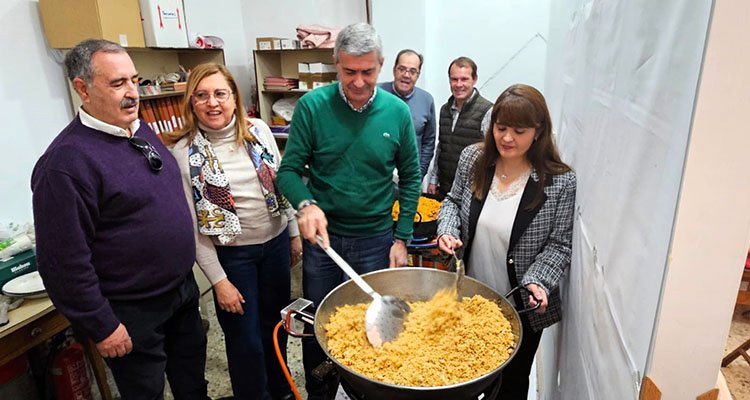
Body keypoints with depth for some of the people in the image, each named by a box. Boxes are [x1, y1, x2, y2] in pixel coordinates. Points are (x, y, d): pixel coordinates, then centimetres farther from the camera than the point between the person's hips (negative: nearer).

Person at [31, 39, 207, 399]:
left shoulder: (141, 131, 3)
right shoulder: (65, 162, -23)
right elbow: (64, 260, -22)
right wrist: (102, 327, -15)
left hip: (183, 288, 7)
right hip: (132, 313, -7)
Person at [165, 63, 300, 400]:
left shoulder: (258, 130, -3)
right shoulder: (184, 152, -12)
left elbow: (282, 183, 6)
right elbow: (191, 225, -10)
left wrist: (294, 232, 8)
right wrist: (218, 280, -11)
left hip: (276, 242, 4)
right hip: (231, 254, -3)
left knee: (276, 322, 20)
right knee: (246, 339, 9)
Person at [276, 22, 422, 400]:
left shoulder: (397, 112, -6)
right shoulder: (312, 106, -11)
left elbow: (410, 177, 1)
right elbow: (289, 170, -9)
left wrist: (402, 238, -2)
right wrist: (307, 205, -30)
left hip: (376, 239, 1)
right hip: (323, 235, 0)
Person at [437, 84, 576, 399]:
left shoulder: (560, 181, -16)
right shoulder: (473, 158, -8)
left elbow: (558, 244, -10)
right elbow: (453, 201, 6)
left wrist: (539, 281, -24)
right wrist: (447, 230, -12)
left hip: (521, 308, -2)